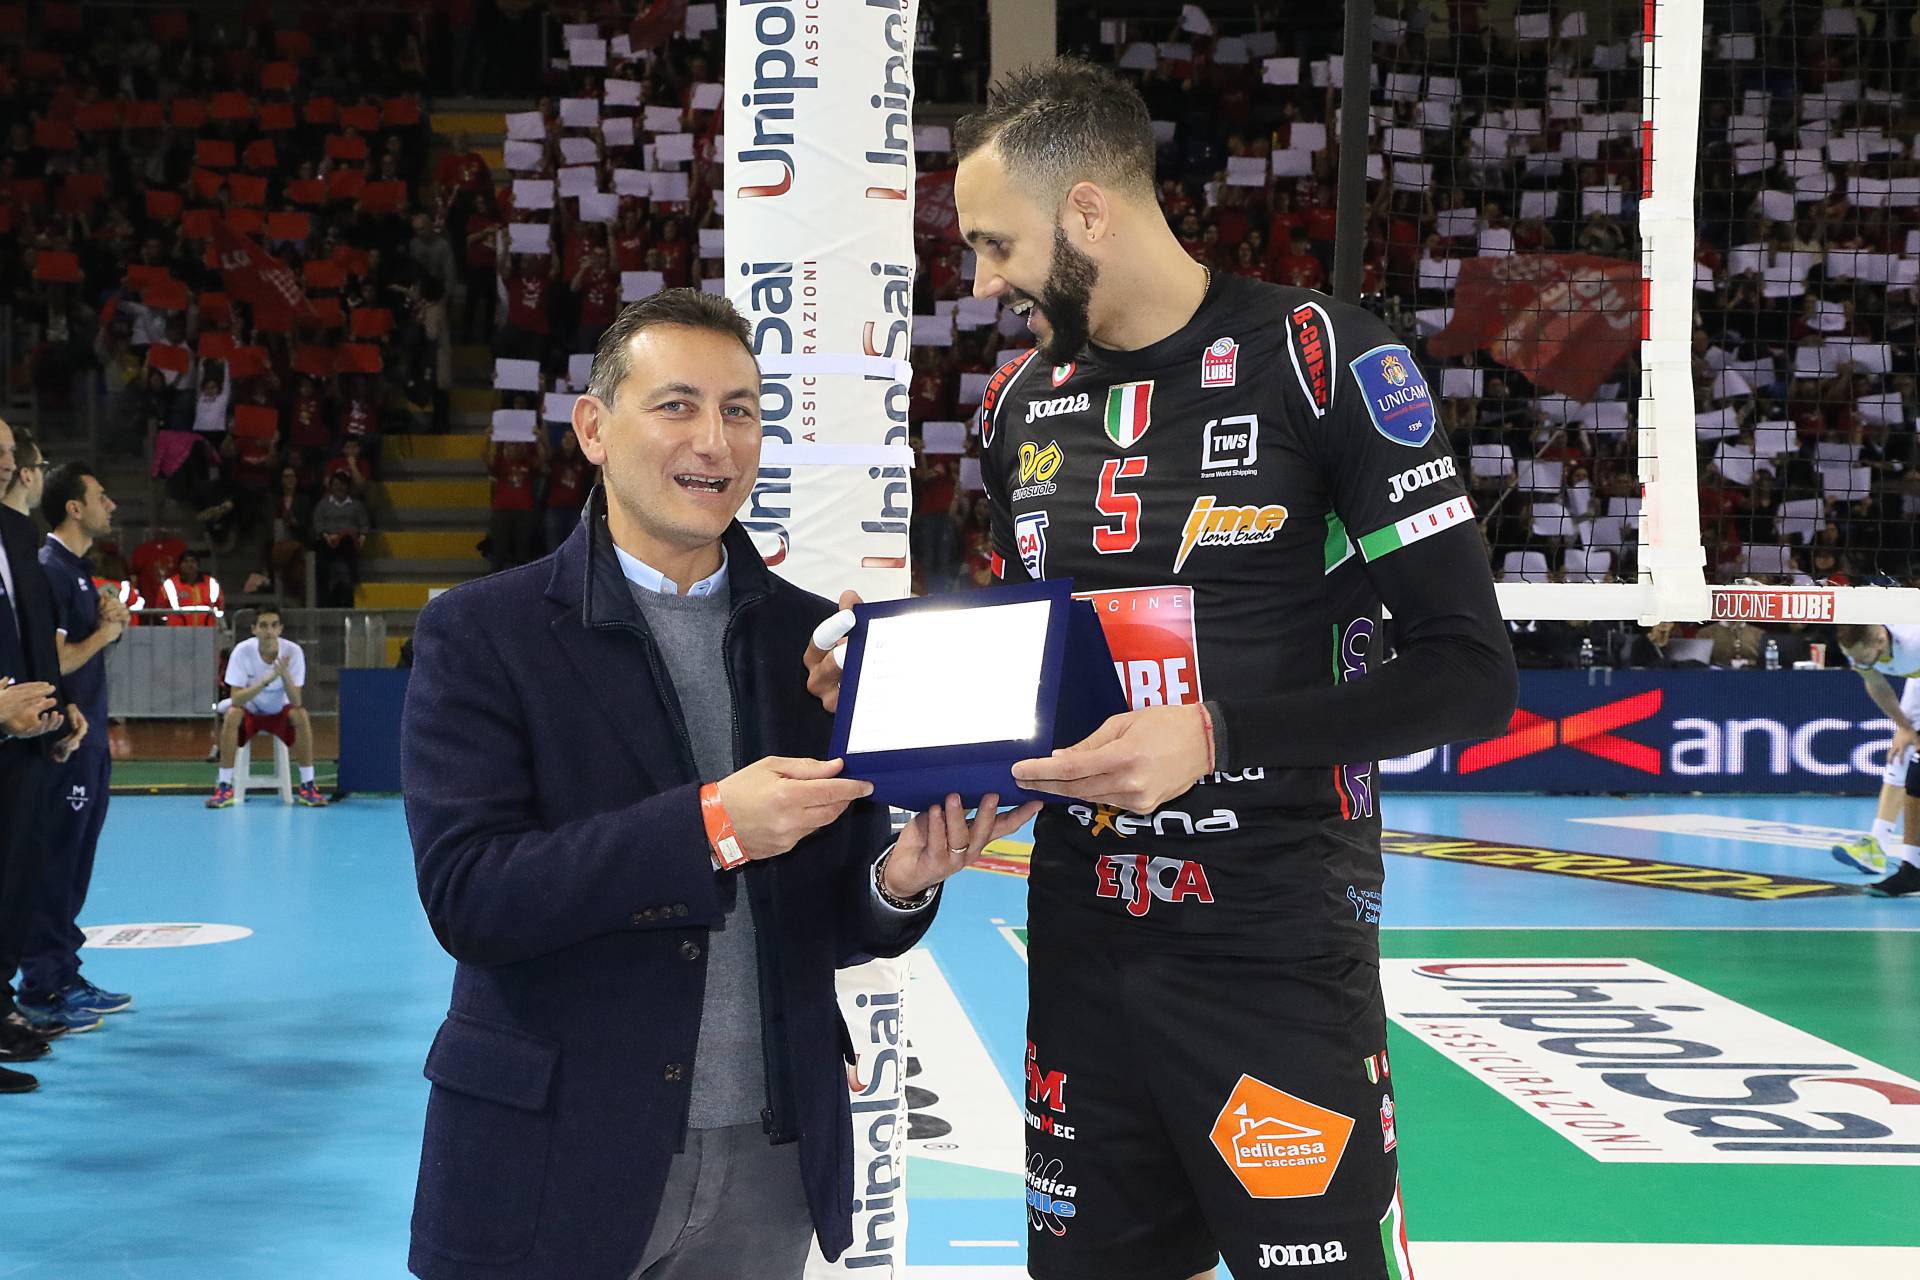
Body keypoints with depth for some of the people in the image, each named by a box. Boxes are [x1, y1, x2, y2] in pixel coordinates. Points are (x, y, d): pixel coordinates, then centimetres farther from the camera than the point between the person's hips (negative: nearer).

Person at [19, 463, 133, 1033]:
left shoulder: (76, 568, 16)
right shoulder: (49, 569, -14)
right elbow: (51, 661, -21)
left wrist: (112, 622, 3)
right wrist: (103, 634, -8)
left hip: (88, 741, 10)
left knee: (73, 865, 14)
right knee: (53, 866, -5)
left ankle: (64, 977, 22)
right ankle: (39, 993, -1)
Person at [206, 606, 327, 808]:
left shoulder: (293, 652, -20)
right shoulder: (242, 651, -22)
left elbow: (296, 702, -25)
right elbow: (236, 699, -29)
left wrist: (285, 675, -43)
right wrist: (266, 680, -42)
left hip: (279, 714, 1)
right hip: (249, 712, -1)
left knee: (301, 715, -30)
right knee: (231, 715, -33)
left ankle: (307, 786, -19)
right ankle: (224, 786, -24)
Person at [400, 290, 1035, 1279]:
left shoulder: (814, 638, 5)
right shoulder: (480, 633, -5)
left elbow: (836, 921, 6)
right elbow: (465, 892, -16)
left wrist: (899, 883, -16)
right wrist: (711, 824, -24)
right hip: (558, 1161, -3)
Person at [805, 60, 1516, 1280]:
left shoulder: (1319, 358, -11)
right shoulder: (1020, 399, 10)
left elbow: (1473, 671, -13)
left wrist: (1215, 735, -21)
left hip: (1275, 949, -6)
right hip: (1080, 940, 6)